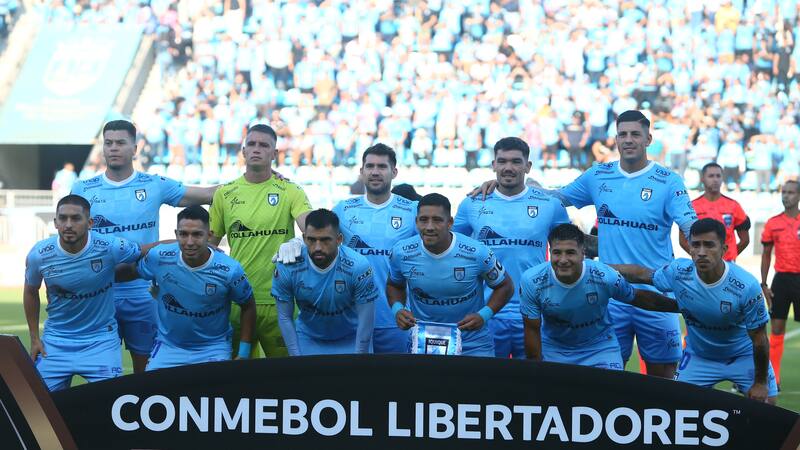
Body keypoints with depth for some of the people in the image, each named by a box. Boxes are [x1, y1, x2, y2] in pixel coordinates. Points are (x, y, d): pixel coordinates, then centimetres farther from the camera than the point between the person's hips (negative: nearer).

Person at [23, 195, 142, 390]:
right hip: (56, 339, 2)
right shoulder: (39, 255, -11)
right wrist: (34, 338, 8)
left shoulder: (110, 248, -20)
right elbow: (30, 292, 7)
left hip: (101, 338, -2)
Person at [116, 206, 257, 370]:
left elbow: (248, 307, -2)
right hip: (168, 346, 2)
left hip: (213, 349, -2)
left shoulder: (229, 270, -18)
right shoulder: (159, 257, -15)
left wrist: (243, 354, -2)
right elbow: (132, 271, 7)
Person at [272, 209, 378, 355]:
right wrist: (296, 356, -12)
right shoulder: (287, 267, -22)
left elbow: (366, 320, -19)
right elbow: (285, 317, -11)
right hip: (307, 340, 1)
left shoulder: (358, 267, -27)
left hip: (350, 340, -1)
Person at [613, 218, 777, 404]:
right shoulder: (678, 272, -25)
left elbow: (759, 339, -19)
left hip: (744, 355, -2)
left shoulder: (747, 286, -31)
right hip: (698, 357, 2)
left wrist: (760, 383, -10)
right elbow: (643, 274, -2)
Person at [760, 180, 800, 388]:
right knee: (777, 328, 5)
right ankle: (773, 379, 9)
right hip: (781, 279, 3)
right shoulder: (773, 223, 5)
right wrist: (764, 284, 5)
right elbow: (766, 255, 11)